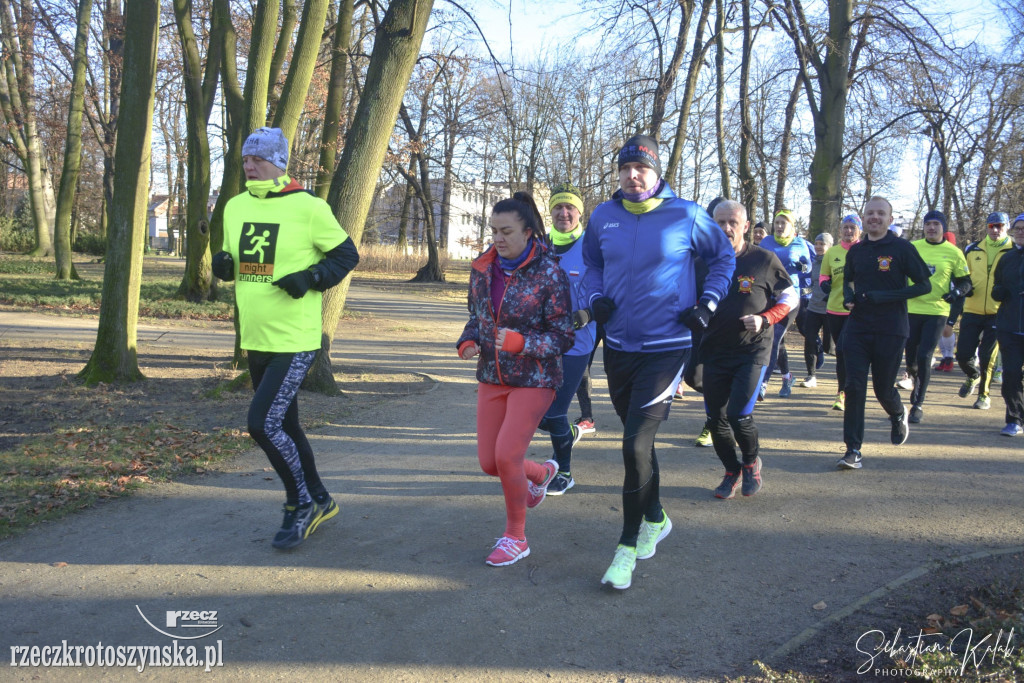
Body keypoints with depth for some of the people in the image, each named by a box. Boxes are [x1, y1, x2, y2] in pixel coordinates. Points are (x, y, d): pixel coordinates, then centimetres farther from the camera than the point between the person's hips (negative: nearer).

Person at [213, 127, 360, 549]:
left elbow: (347, 255, -4)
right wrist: (223, 263, -3)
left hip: (295, 341, -7)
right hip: (254, 340, 7)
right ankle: (319, 502, 34)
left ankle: (301, 504, 8)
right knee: (284, 426, 16)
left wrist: (310, 279, -19)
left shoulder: (308, 207, -11)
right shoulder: (235, 207, 8)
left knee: (263, 424, -14)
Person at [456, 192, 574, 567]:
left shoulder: (549, 274, -15)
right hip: (492, 376, 6)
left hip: (534, 379, -6)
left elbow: (563, 337, -13)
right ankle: (542, 473, 41)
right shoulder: (482, 268, 2)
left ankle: (515, 537, 9)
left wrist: (521, 342, -29)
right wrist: (468, 341, -6)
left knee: (506, 456, -15)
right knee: (489, 463, 7)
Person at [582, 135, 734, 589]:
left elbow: (723, 256, 9)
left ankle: (628, 546, 3)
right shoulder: (603, 217, 3)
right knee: (637, 441, 16)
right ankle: (654, 520, 37)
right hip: (618, 345, 5)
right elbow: (591, 263, 20)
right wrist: (596, 297, 2)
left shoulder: (685, 215, -6)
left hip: (666, 347, -4)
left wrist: (708, 302, -2)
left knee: (636, 444, -12)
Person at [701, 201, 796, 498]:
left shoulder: (764, 259, -3)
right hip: (714, 352, 3)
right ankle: (731, 471, 27)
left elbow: (790, 297, 5)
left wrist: (764, 319, -12)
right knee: (716, 418, 4)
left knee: (739, 414, -13)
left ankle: (751, 462, 17)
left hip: (752, 351, -3)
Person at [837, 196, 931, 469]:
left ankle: (898, 416, 44)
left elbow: (924, 285, -6)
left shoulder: (902, 248, -6)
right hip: (857, 328, 3)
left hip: (890, 331, -3)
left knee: (883, 388, 7)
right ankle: (853, 449, -1)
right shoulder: (856, 250, 7)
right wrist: (848, 295, 0)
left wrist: (886, 296, -18)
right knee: (854, 387, -5)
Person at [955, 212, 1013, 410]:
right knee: (963, 354, 0)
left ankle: (983, 394, 20)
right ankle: (973, 376, 33)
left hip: (998, 313, -2)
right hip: (972, 311, 2)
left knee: (987, 357, 1)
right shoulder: (972, 250, 9)